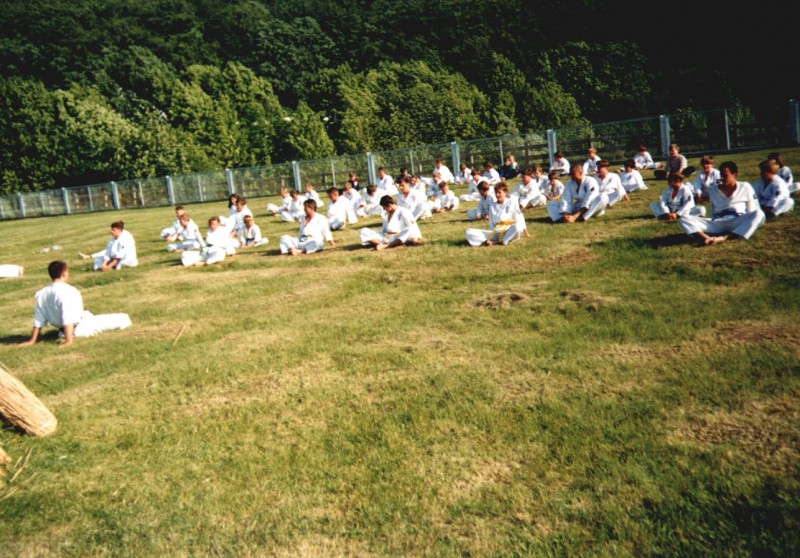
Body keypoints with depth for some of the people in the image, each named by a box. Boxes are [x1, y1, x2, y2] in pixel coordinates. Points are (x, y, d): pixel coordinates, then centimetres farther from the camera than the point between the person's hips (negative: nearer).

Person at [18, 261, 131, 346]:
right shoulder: (68, 291, -28)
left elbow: (38, 319, -4)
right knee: (124, 319, -2)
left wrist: (33, 340, 3)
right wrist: (68, 340, -35)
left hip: (63, 329, 9)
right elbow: (68, 317, -34)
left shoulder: (42, 294, -7)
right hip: (81, 328, -9)